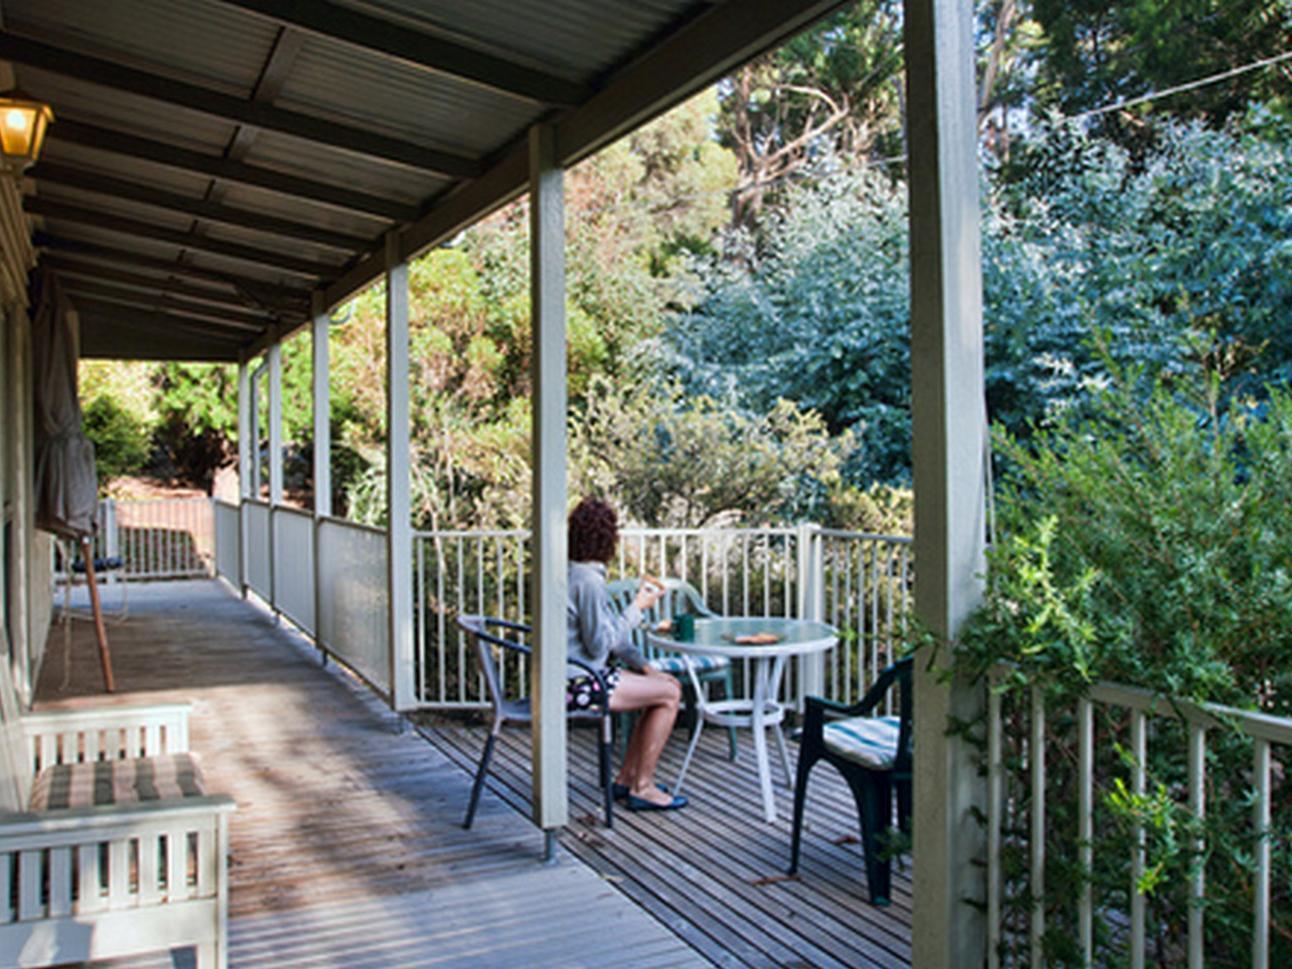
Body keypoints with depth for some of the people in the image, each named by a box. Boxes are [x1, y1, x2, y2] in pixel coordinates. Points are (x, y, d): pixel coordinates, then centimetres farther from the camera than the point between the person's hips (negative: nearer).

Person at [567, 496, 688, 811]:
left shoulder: (575, 572, 12)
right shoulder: (588, 579, -20)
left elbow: (608, 632, 17)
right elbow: (599, 644, -22)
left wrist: (642, 665, 12)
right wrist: (637, 608, -13)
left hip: (579, 671, 10)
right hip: (577, 682, -10)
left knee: (668, 683, 14)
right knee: (669, 695, -7)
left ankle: (626, 778, 19)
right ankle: (642, 788, 2)